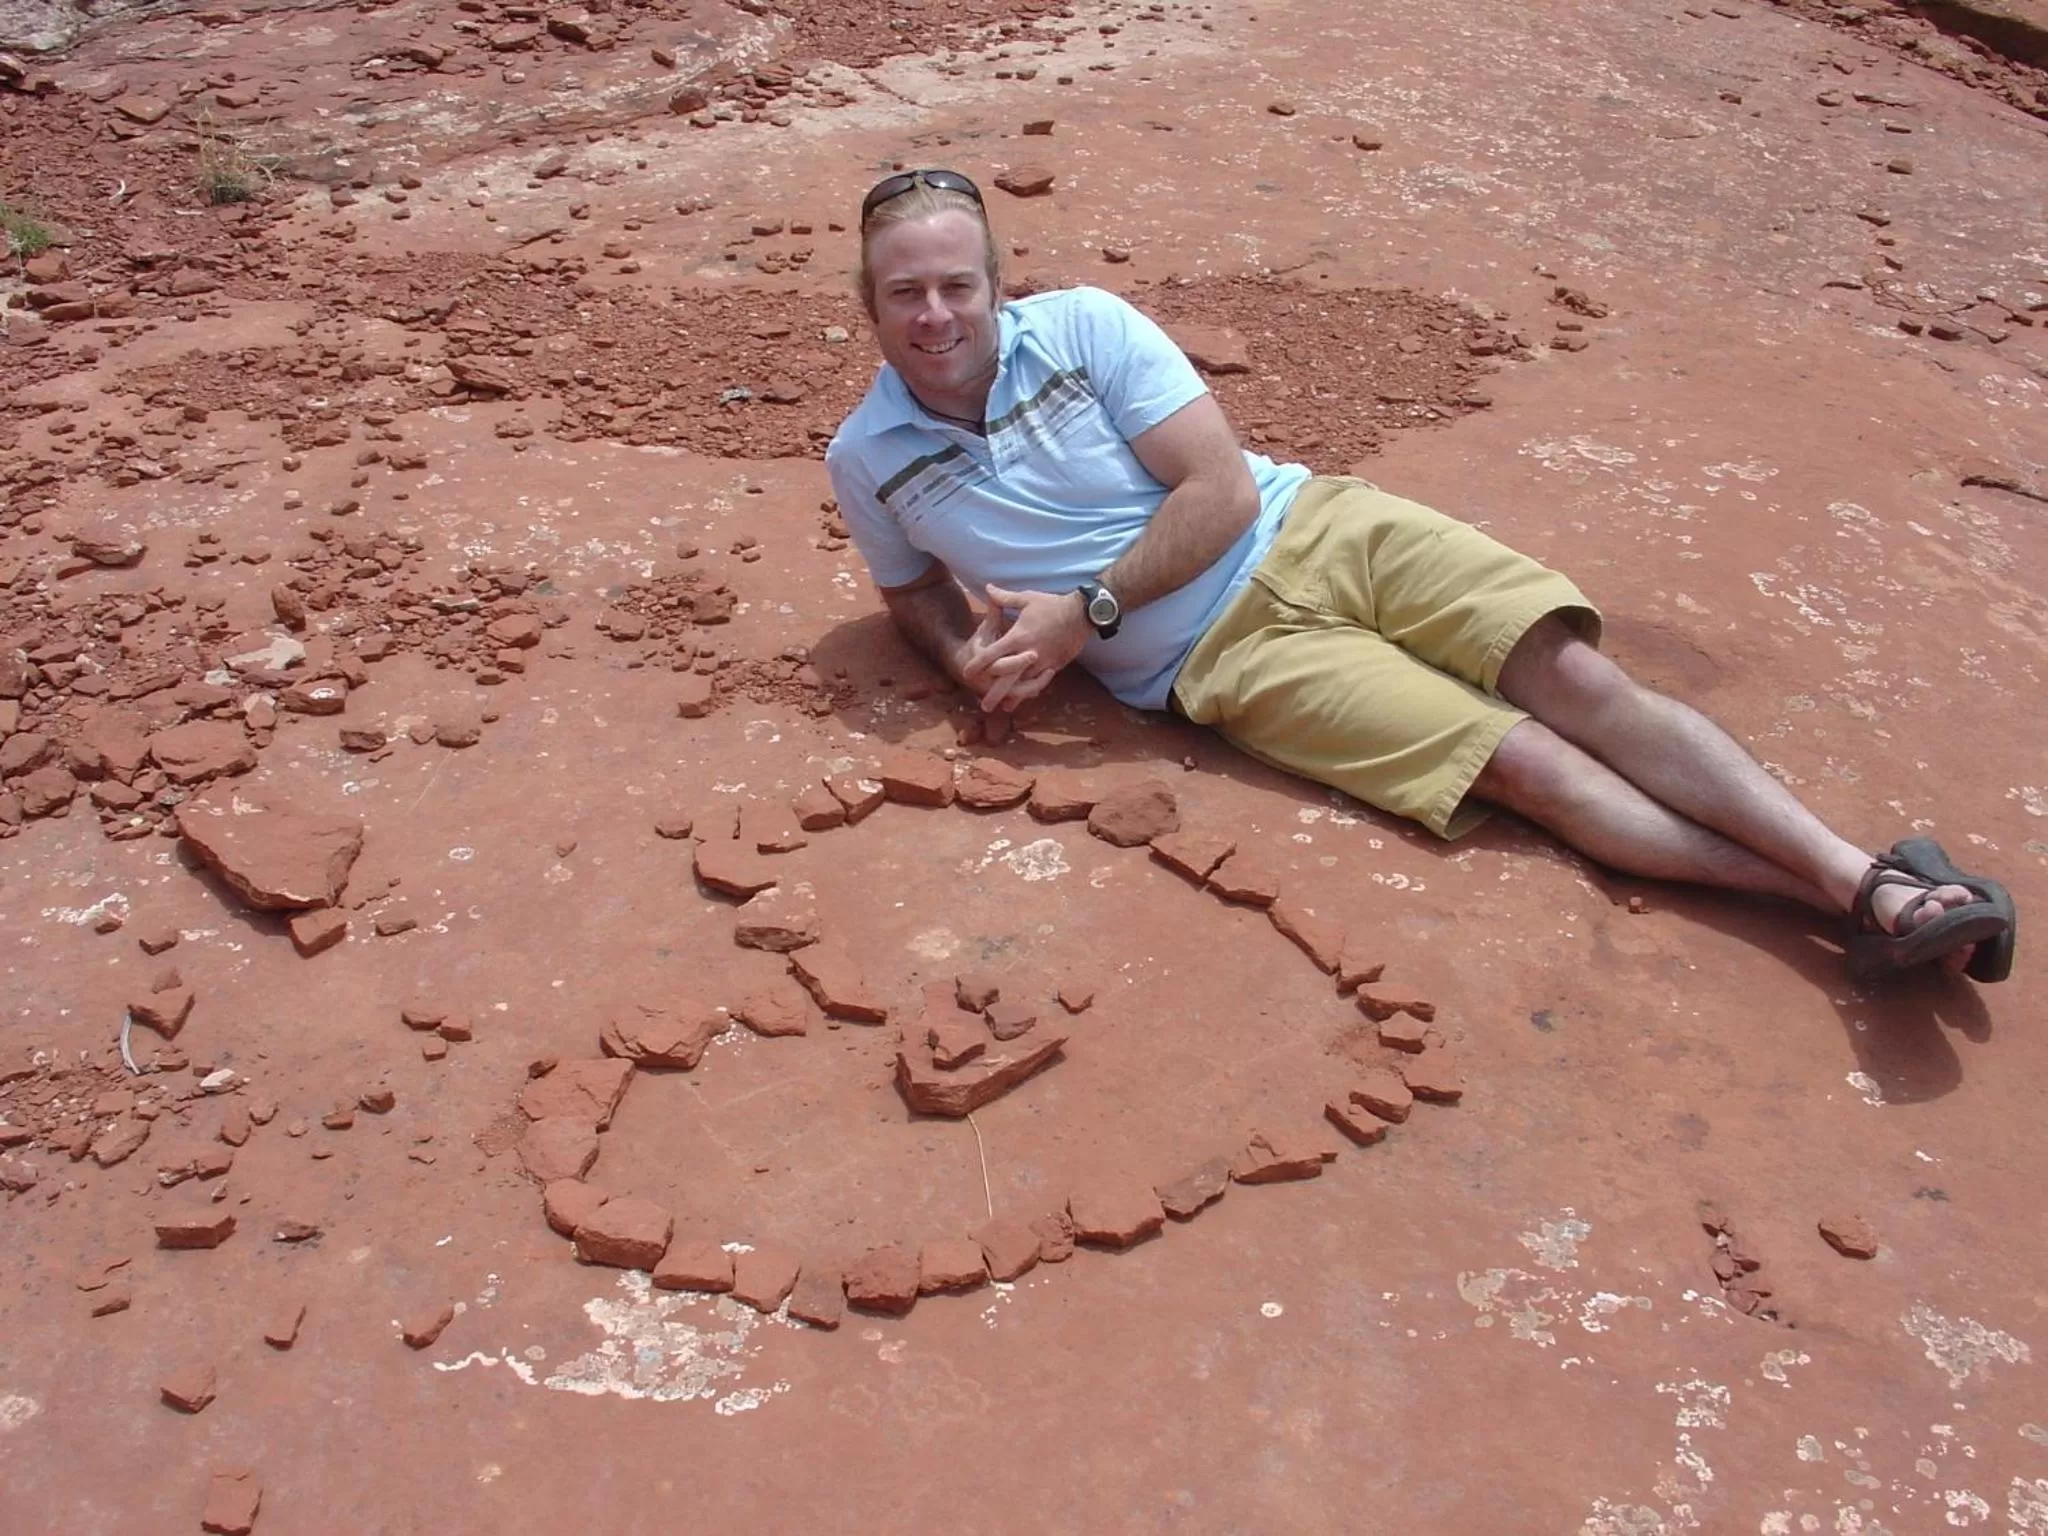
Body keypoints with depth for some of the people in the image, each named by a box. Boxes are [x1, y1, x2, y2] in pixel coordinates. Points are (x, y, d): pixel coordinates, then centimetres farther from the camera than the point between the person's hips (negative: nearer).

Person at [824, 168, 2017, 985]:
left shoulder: (1081, 324, -5)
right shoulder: (869, 459, -1)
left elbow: (1220, 489, -10)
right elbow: (914, 587, 18)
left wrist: (1084, 610, -17)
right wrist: (971, 654, -6)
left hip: (1312, 528, 2)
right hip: (1227, 652, -1)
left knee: (1580, 678, -13)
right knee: (1525, 760, -15)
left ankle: (1872, 877, -12)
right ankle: (1829, 896, -17)